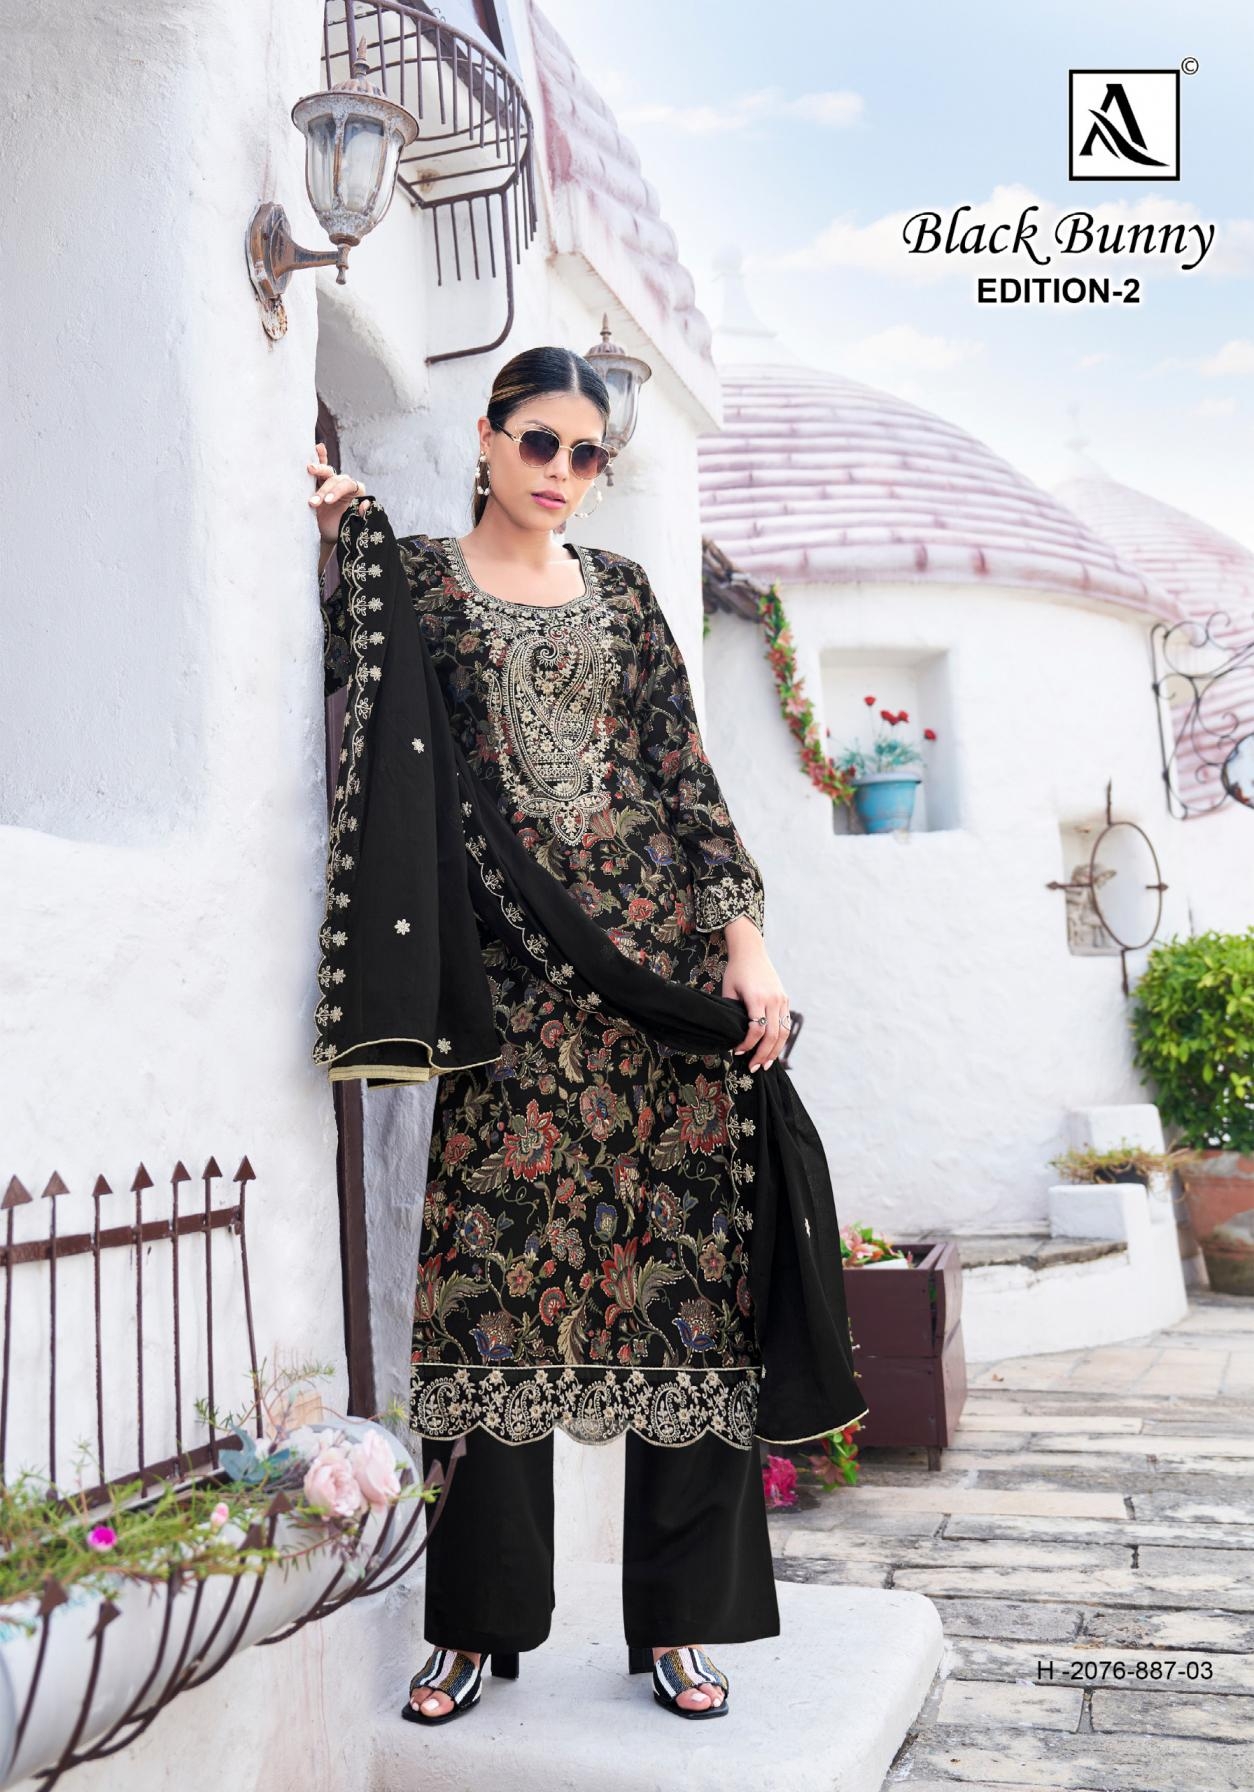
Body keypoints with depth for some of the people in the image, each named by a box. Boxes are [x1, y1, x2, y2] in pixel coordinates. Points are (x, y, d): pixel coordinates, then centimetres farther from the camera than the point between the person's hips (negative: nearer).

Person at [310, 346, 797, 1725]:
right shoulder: (414, 573, 11)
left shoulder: (620, 588, 17)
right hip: (508, 955, -2)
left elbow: (684, 768, 11)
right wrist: (333, 551, -7)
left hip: (660, 938, 2)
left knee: (686, 1255, -2)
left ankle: (677, 1619, 11)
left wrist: (743, 935, 1)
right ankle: (479, 1622, 13)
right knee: (499, 1257, -3)